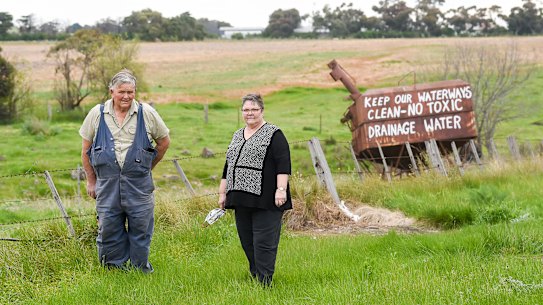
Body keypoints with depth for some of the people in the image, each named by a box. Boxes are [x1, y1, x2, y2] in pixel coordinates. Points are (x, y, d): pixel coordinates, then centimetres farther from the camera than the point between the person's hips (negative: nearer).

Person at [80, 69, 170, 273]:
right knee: (108, 228, 3)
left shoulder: (147, 113, 1)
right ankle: (113, 269, 16)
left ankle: (141, 271, 17)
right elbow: (86, 150, 11)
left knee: (140, 228, 4)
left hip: (139, 185, 0)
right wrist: (91, 180, 11)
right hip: (107, 185, 0)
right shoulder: (97, 114, 2)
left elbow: (164, 141, 15)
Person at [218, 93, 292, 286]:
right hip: (242, 199, 7)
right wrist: (222, 192, 18)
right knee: (246, 241, 9)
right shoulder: (238, 136, 18)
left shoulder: (274, 135, -3)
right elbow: (228, 166, 22)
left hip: (265, 200, -7)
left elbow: (283, 164, -11)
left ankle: (264, 284, -5)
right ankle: (254, 277, 17)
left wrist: (281, 189, -19)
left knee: (264, 242, -7)